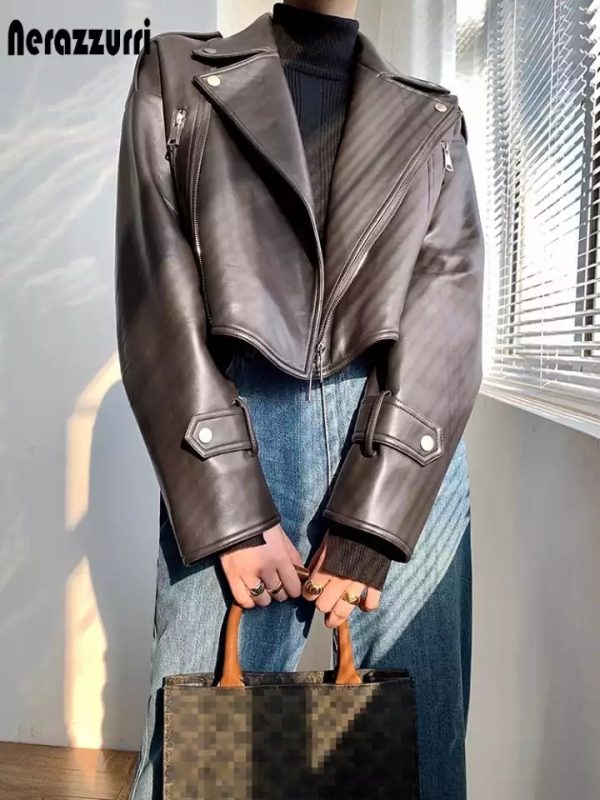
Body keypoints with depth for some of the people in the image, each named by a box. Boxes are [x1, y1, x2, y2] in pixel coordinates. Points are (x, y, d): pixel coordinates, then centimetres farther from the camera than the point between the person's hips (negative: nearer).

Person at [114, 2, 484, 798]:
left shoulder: (434, 119, 16)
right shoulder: (177, 75, 13)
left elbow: (447, 320, 2)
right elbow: (156, 300, 0)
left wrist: (368, 530, -9)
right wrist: (233, 515, -9)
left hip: (406, 455, 2)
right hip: (229, 445, -1)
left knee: (416, 731, 8)